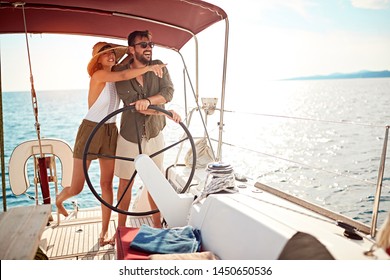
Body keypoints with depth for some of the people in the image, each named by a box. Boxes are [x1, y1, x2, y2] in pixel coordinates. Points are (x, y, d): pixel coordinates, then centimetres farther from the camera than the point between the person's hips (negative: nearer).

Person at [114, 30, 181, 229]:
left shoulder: (159, 67, 0)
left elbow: (168, 92, -13)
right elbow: (133, 104, -17)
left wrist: (148, 100, -32)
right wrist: (167, 112, -22)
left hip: (154, 134, 2)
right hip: (129, 136, -1)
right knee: (125, 182, 8)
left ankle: (157, 224, 26)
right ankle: (121, 227, 25)